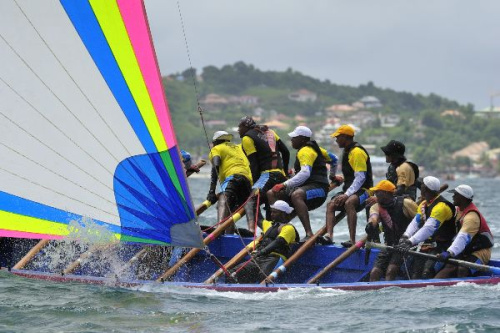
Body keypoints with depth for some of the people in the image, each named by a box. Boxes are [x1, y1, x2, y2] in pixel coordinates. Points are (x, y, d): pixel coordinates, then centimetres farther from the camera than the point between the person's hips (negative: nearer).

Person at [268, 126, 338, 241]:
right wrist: (332, 176, 54)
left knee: (296, 195, -43)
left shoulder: (305, 151, -9)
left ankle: (309, 234, -48)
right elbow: (333, 159, 36)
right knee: (271, 194, 4)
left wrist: (285, 185, -29)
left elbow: (305, 173, -26)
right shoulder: (314, 148, 22)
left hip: (318, 189, -11)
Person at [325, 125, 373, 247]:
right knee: (331, 205, -9)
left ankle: (352, 240, -42)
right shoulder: (348, 151, 19)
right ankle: (329, 235, -24)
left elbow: (360, 178, -21)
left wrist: (347, 194, -25)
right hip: (350, 190, 10)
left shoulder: (357, 152, -13)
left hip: (362, 190, -10)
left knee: (349, 203, -36)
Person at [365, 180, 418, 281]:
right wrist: (371, 225, -43)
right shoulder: (376, 207, 5)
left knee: (390, 272, -23)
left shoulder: (405, 204, -10)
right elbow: (373, 217, -18)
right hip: (389, 246, 6)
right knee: (374, 273, -9)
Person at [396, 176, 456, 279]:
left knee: (427, 273, -26)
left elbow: (428, 229, -29)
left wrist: (410, 242, -37)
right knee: (414, 274, -2)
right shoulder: (423, 205, 12)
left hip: (441, 246, -9)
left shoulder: (441, 206, -20)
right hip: (426, 245, 9)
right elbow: (415, 222, 2)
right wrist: (406, 236, -18)